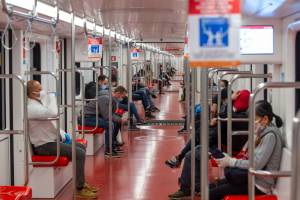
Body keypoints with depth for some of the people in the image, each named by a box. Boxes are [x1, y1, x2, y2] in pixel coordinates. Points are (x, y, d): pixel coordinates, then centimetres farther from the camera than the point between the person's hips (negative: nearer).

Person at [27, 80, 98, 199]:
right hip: (44, 145, -11)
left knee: (81, 147, 17)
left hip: (51, 139, 11)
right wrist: (52, 97, -19)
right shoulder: (31, 107, -22)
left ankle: (81, 182, 23)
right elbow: (52, 113, -37)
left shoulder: (37, 103, 10)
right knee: (79, 153, -19)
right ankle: (80, 189, -10)